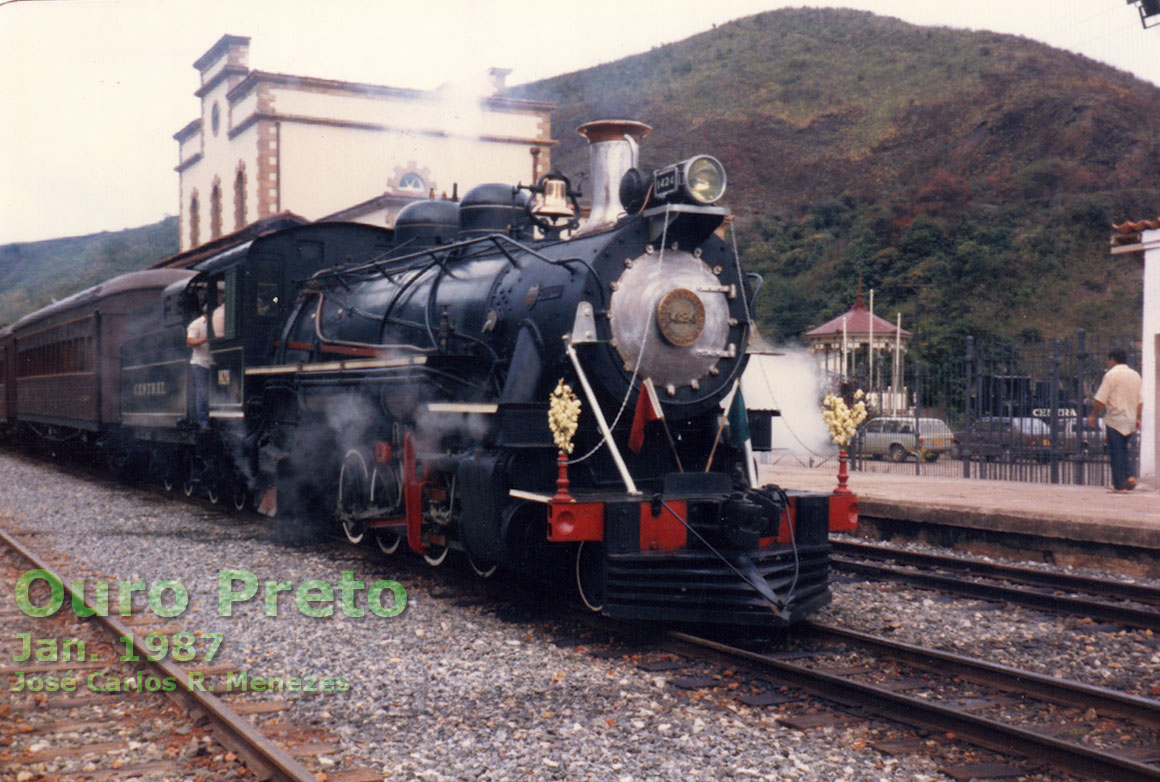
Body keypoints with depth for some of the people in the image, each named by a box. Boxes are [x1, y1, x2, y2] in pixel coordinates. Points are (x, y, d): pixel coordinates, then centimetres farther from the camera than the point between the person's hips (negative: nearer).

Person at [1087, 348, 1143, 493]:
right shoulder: (1136, 375, 12)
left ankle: (1119, 486, -2)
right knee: (1124, 450, 20)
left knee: (1116, 453, -2)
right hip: (1130, 421, 6)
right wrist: (1137, 418, 23)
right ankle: (1129, 476, 2)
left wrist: (1093, 415, -4)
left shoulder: (1111, 374, -9)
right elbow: (1140, 401, 16)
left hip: (1115, 419, -6)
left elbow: (1100, 399, -13)